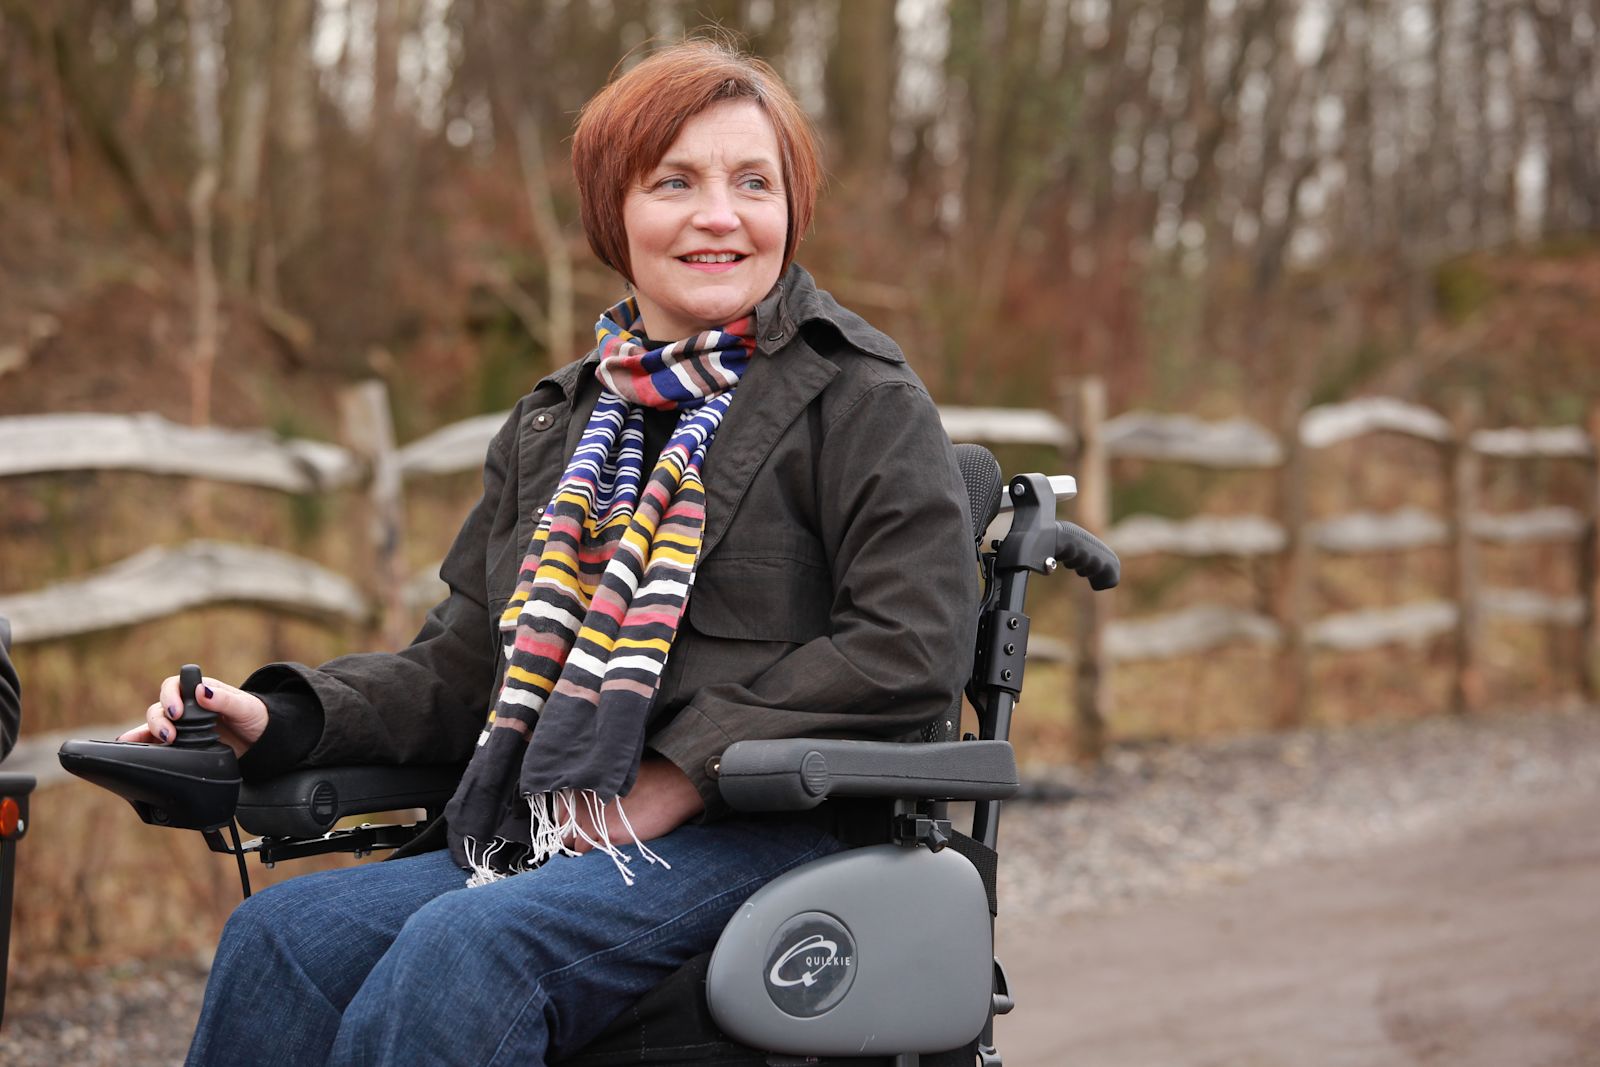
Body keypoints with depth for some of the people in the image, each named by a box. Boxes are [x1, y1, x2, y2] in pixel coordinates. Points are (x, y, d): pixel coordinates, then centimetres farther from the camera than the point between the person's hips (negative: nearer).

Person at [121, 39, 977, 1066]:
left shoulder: (862, 399, 3)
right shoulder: (556, 423, 22)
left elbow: (911, 643, -9)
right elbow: (464, 664, 21)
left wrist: (687, 770, -13)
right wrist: (282, 717, 4)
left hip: (767, 837, -5)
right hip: (547, 835, 6)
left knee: (467, 945, -33)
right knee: (278, 935, -20)